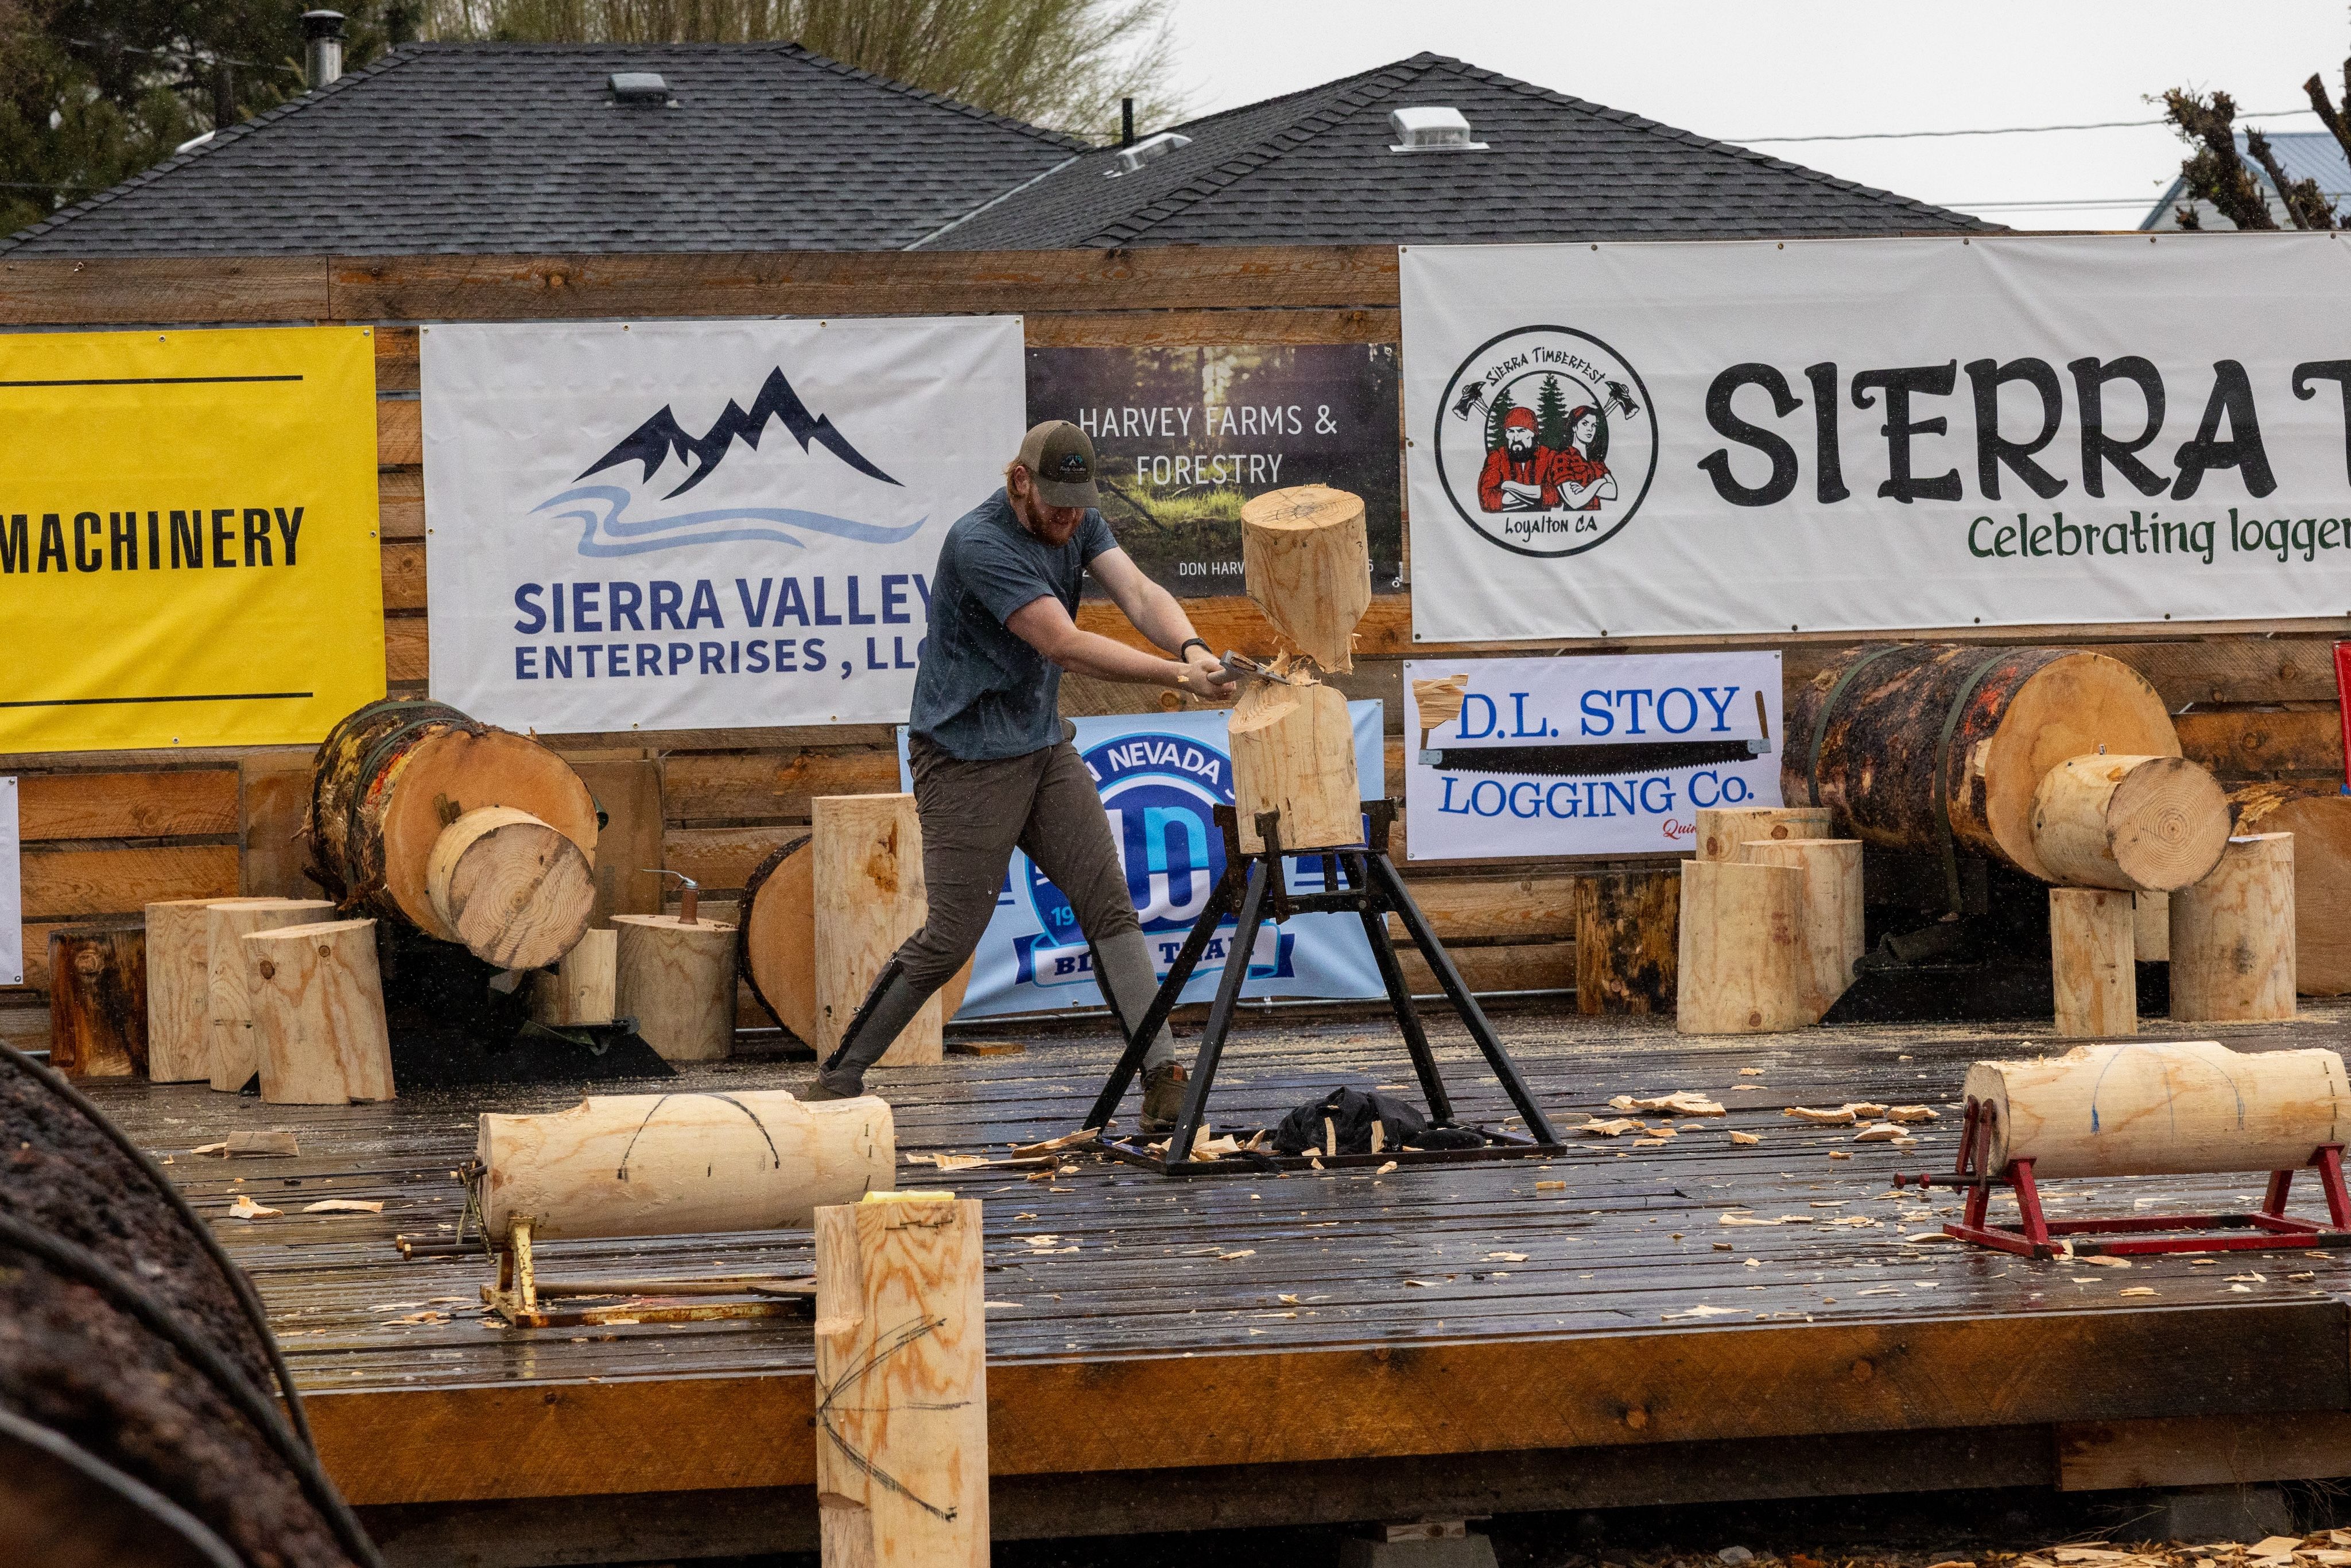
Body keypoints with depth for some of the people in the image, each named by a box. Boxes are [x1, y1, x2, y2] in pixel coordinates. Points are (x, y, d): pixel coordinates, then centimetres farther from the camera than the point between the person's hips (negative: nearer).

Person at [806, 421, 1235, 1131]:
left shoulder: (1078, 524, 3)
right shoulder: (979, 543, -23)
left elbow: (1138, 593, -11)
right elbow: (1064, 645, -29)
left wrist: (1191, 646, -33)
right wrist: (1176, 675, -35)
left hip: (1045, 746, 7)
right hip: (968, 759, -7)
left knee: (1109, 905, -2)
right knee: (951, 938, -6)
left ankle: (1163, 1074, -4)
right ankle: (838, 1079, 7)